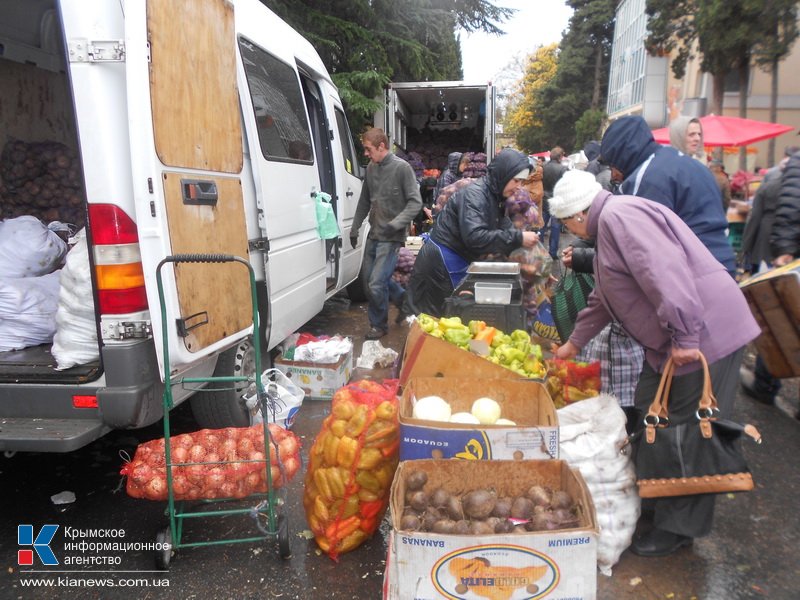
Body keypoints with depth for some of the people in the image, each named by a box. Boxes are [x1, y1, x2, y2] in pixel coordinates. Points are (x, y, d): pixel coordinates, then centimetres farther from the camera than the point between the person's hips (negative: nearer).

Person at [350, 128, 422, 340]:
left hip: (391, 238, -7)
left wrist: (395, 224, -26)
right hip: (374, 234, 7)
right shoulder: (371, 168, 7)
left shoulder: (402, 168, -12)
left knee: (376, 284, -10)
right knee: (368, 278, 15)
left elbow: (415, 202, -14)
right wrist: (355, 228, 16)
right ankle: (404, 300, 35)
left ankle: (378, 325, 12)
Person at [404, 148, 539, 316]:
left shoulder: (495, 196, 9)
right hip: (443, 260, -9)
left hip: (458, 259, 9)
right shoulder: (474, 194, -21)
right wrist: (517, 239, -31)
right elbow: (474, 237, -33)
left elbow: (503, 225, 4)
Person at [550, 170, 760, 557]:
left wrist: (685, 336, -28)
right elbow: (601, 300, 27)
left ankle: (679, 528, 16)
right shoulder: (607, 227, 18)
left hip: (706, 333, -11)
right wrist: (574, 343, 32)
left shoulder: (618, 216, -16)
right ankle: (647, 500, 32)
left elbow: (666, 272, -29)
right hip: (671, 342, 11)